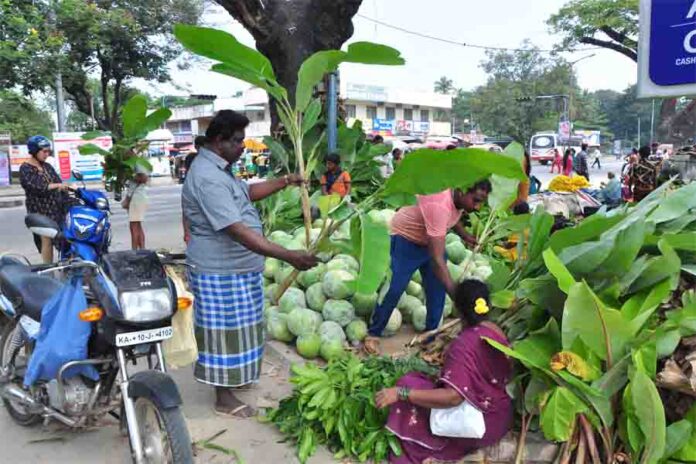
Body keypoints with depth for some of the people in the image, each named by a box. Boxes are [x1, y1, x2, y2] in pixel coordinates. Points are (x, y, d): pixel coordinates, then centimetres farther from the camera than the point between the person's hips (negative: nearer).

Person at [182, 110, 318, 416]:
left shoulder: (218, 169, 9)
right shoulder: (208, 178, -26)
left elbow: (248, 192, 24)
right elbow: (239, 232, -33)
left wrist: (285, 182, 12)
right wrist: (288, 256, -36)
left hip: (236, 267, 10)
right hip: (221, 272, -10)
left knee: (235, 327, 22)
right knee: (225, 330, 3)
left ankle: (233, 377, 40)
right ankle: (224, 397, 18)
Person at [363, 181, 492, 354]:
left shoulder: (460, 197, -15)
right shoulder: (439, 205, -41)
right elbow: (437, 259, -43)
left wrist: (465, 235, -2)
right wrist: (457, 296, -45)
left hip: (432, 239, 8)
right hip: (406, 239, -7)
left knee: (437, 289, 5)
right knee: (394, 289, -4)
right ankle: (373, 334, 13)